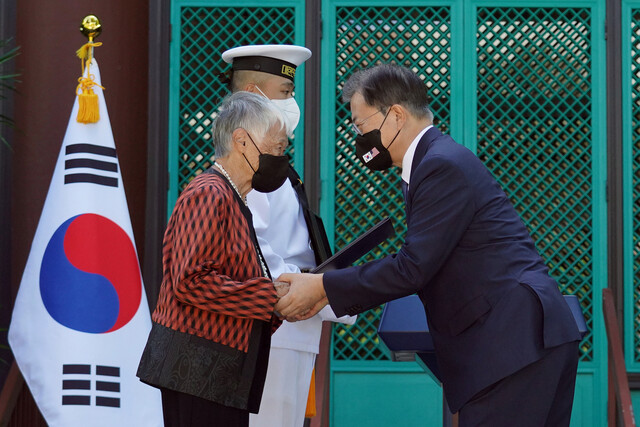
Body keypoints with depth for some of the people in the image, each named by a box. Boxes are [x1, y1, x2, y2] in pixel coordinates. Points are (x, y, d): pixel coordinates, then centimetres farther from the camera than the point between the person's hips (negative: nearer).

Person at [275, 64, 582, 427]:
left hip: (515, 344, -10)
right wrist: (331, 292, 13)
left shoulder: (443, 166, -12)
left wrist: (324, 287, -8)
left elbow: (413, 267, -16)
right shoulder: (441, 159, 19)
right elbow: (415, 262, 20)